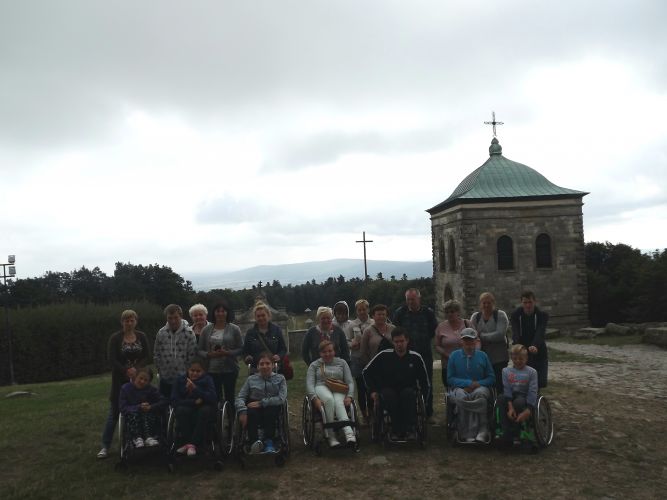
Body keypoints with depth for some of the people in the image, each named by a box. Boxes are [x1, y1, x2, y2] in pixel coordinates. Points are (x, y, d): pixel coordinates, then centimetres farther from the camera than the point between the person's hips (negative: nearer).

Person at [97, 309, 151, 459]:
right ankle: (105, 446, 8)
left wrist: (136, 369, -15)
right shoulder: (115, 338, -3)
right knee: (114, 412, 1)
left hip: (138, 379, 2)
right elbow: (111, 359, -9)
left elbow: (147, 356, 0)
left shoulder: (142, 337, 5)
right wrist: (126, 371, -18)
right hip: (120, 380, -2)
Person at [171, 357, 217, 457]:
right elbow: (174, 401, -9)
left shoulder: (207, 380, -6)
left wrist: (195, 389, -31)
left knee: (206, 409, -32)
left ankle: (193, 444, -26)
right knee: (182, 410, -30)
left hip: (202, 413, -1)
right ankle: (186, 442, -20)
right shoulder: (180, 380, -2)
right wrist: (194, 402, -20)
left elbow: (213, 399, -20)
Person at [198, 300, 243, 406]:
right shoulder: (206, 330, 7)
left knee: (230, 398, 2)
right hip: (211, 370, 2)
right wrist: (209, 354, -11)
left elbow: (241, 348, 0)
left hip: (229, 369, -1)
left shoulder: (234, 329, 1)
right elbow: (200, 350, 8)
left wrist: (227, 353, -15)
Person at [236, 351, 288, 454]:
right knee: (251, 412, -34)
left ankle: (269, 442, -26)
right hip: (255, 408, 1)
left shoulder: (280, 379, 8)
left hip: (272, 408, -1)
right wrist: (242, 411, -19)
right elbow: (240, 397, 2)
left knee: (270, 410, -35)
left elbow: (282, 398, -7)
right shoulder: (251, 379, 12)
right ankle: (254, 441, -36)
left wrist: (261, 403, -16)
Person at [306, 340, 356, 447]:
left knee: (338, 402, -37)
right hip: (321, 388, -1)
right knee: (330, 399, -38)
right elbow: (309, 384, 4)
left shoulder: (341, 363, 21)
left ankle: (349, 432, -58)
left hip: (339, 390, 1)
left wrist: (349, 396, -9)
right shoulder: (314, 365, 18)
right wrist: (315, 398, -16)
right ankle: (330, 435, -41)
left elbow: (350, 381, 12)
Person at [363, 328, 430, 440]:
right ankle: (396, 430, -23)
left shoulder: (416, 357, -4)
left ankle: (409, 429, -26)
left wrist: (423, 399, -1)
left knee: (408, 393, -34)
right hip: (388, 390, 0)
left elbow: (425, 381, 7)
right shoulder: (384, 355, -6)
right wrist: (373, 390, -1)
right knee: (389, 395, -34)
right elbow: (366, 372, 5)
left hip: (408, 390, 0)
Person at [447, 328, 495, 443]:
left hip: (480, 387, 1)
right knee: (461, 397, -36)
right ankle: (482, 430, -27)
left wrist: (477, 384, -9)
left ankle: (470, 434, -29)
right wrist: (468, 383, -10)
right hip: (459, 388, 0)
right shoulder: (454, 355, 8)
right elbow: (450, 379, 3)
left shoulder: (482, 356, 11)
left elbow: (491, 378, 9)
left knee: (480, 394, -36)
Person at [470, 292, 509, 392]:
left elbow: (500, 334, -13)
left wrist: (481, 335, -11)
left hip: (499, 358, -3)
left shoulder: (500, 315, 0)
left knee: (499, 386, -2)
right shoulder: (475, 316, 10)